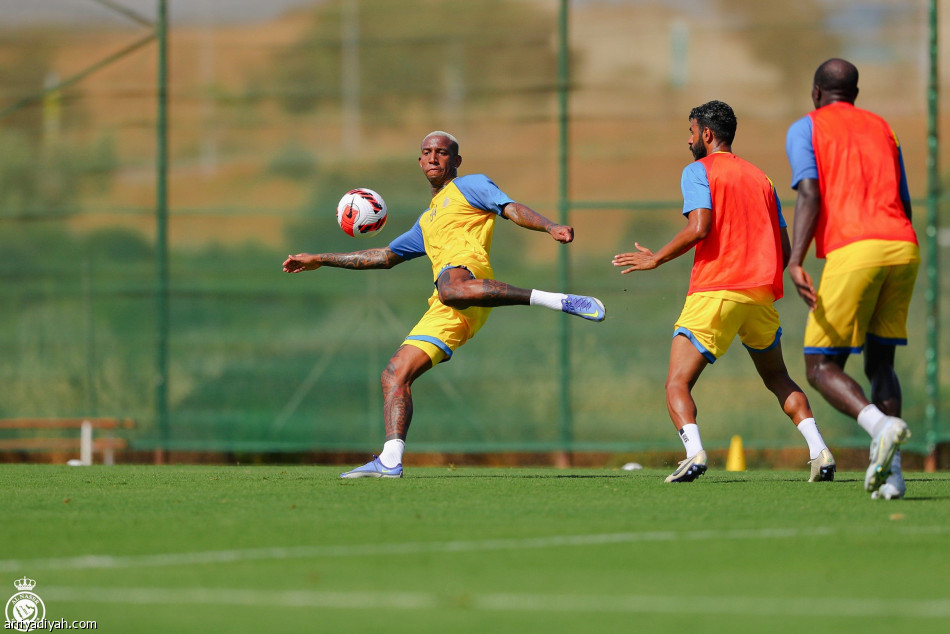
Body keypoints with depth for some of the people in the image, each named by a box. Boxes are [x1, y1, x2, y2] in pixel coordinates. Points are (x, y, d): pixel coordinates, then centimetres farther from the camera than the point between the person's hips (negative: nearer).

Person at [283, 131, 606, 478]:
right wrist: (320, 260, 51)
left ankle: (555, 300, -45)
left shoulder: (471, 185, 20)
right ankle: (390, 460, -11)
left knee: (452, 289, -45)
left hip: (467, 264, -8)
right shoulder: (426, 222, 40)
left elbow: (513, 209, 4)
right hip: (444, 314, 8)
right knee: (394, 376, -2)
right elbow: (385, 257, 49)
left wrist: (551, 227, -17)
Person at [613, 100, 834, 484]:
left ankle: (694, 452, -28)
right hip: (761, 292, 6)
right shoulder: (760, 178, 20)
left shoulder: (698, 171, 1)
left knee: (677, 384, -2)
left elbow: (699, 228, -15)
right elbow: (784, 248, 16)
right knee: (778, 379, 22)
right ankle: (819, 451, 4)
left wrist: (656, 259, -4)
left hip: (715, 292, -6)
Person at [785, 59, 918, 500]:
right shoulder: (881, 128, 25)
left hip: (852, 250, -5)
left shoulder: (805, 129, 11)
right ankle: (889, 470, -1)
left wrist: (795, 261, -15)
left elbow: (809, 195, -6)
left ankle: (880, 425, -27)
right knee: (880, 362, 15)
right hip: (903, 247, 5)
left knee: (821, 368, 1)